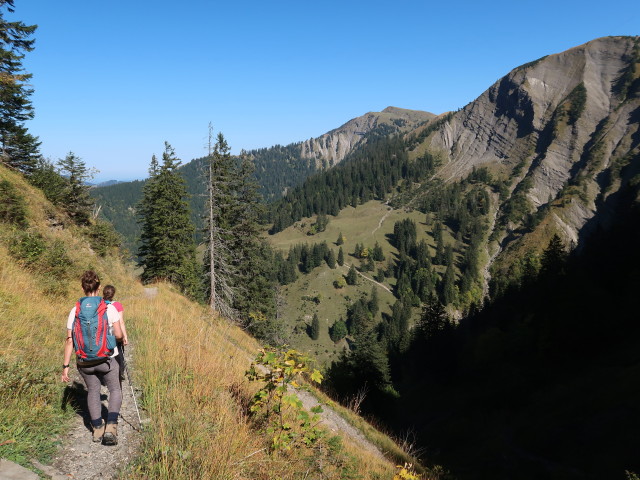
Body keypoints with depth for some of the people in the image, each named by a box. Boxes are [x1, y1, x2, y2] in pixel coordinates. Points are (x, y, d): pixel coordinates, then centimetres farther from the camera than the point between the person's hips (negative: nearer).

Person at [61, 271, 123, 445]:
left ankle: (97, 428, 24)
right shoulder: (109, 308, -10)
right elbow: (119, 335, -10)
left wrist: (65, 366, 1)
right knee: (115, 390, 15)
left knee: (92, 391, 22)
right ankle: (111, 426, -2)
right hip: (106, 359, -2)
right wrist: (120, 337, 14)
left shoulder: (75, 311, -4)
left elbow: (70, 340, -4)